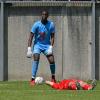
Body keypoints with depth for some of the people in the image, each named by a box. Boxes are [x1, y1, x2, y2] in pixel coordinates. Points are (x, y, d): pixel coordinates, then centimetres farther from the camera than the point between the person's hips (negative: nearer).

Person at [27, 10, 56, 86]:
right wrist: (29, 49, -21)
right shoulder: (36, 25, -13)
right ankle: (33, 79, -23)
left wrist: (51, 47, -17)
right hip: (37, 44, -2)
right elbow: (31, 37, -13)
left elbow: (52, 37, -3)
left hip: (47, 45, 2)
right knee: (36, 59, -24)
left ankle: (53, 77, 15)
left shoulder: (51, 25, -7)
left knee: (52, 60, -11)